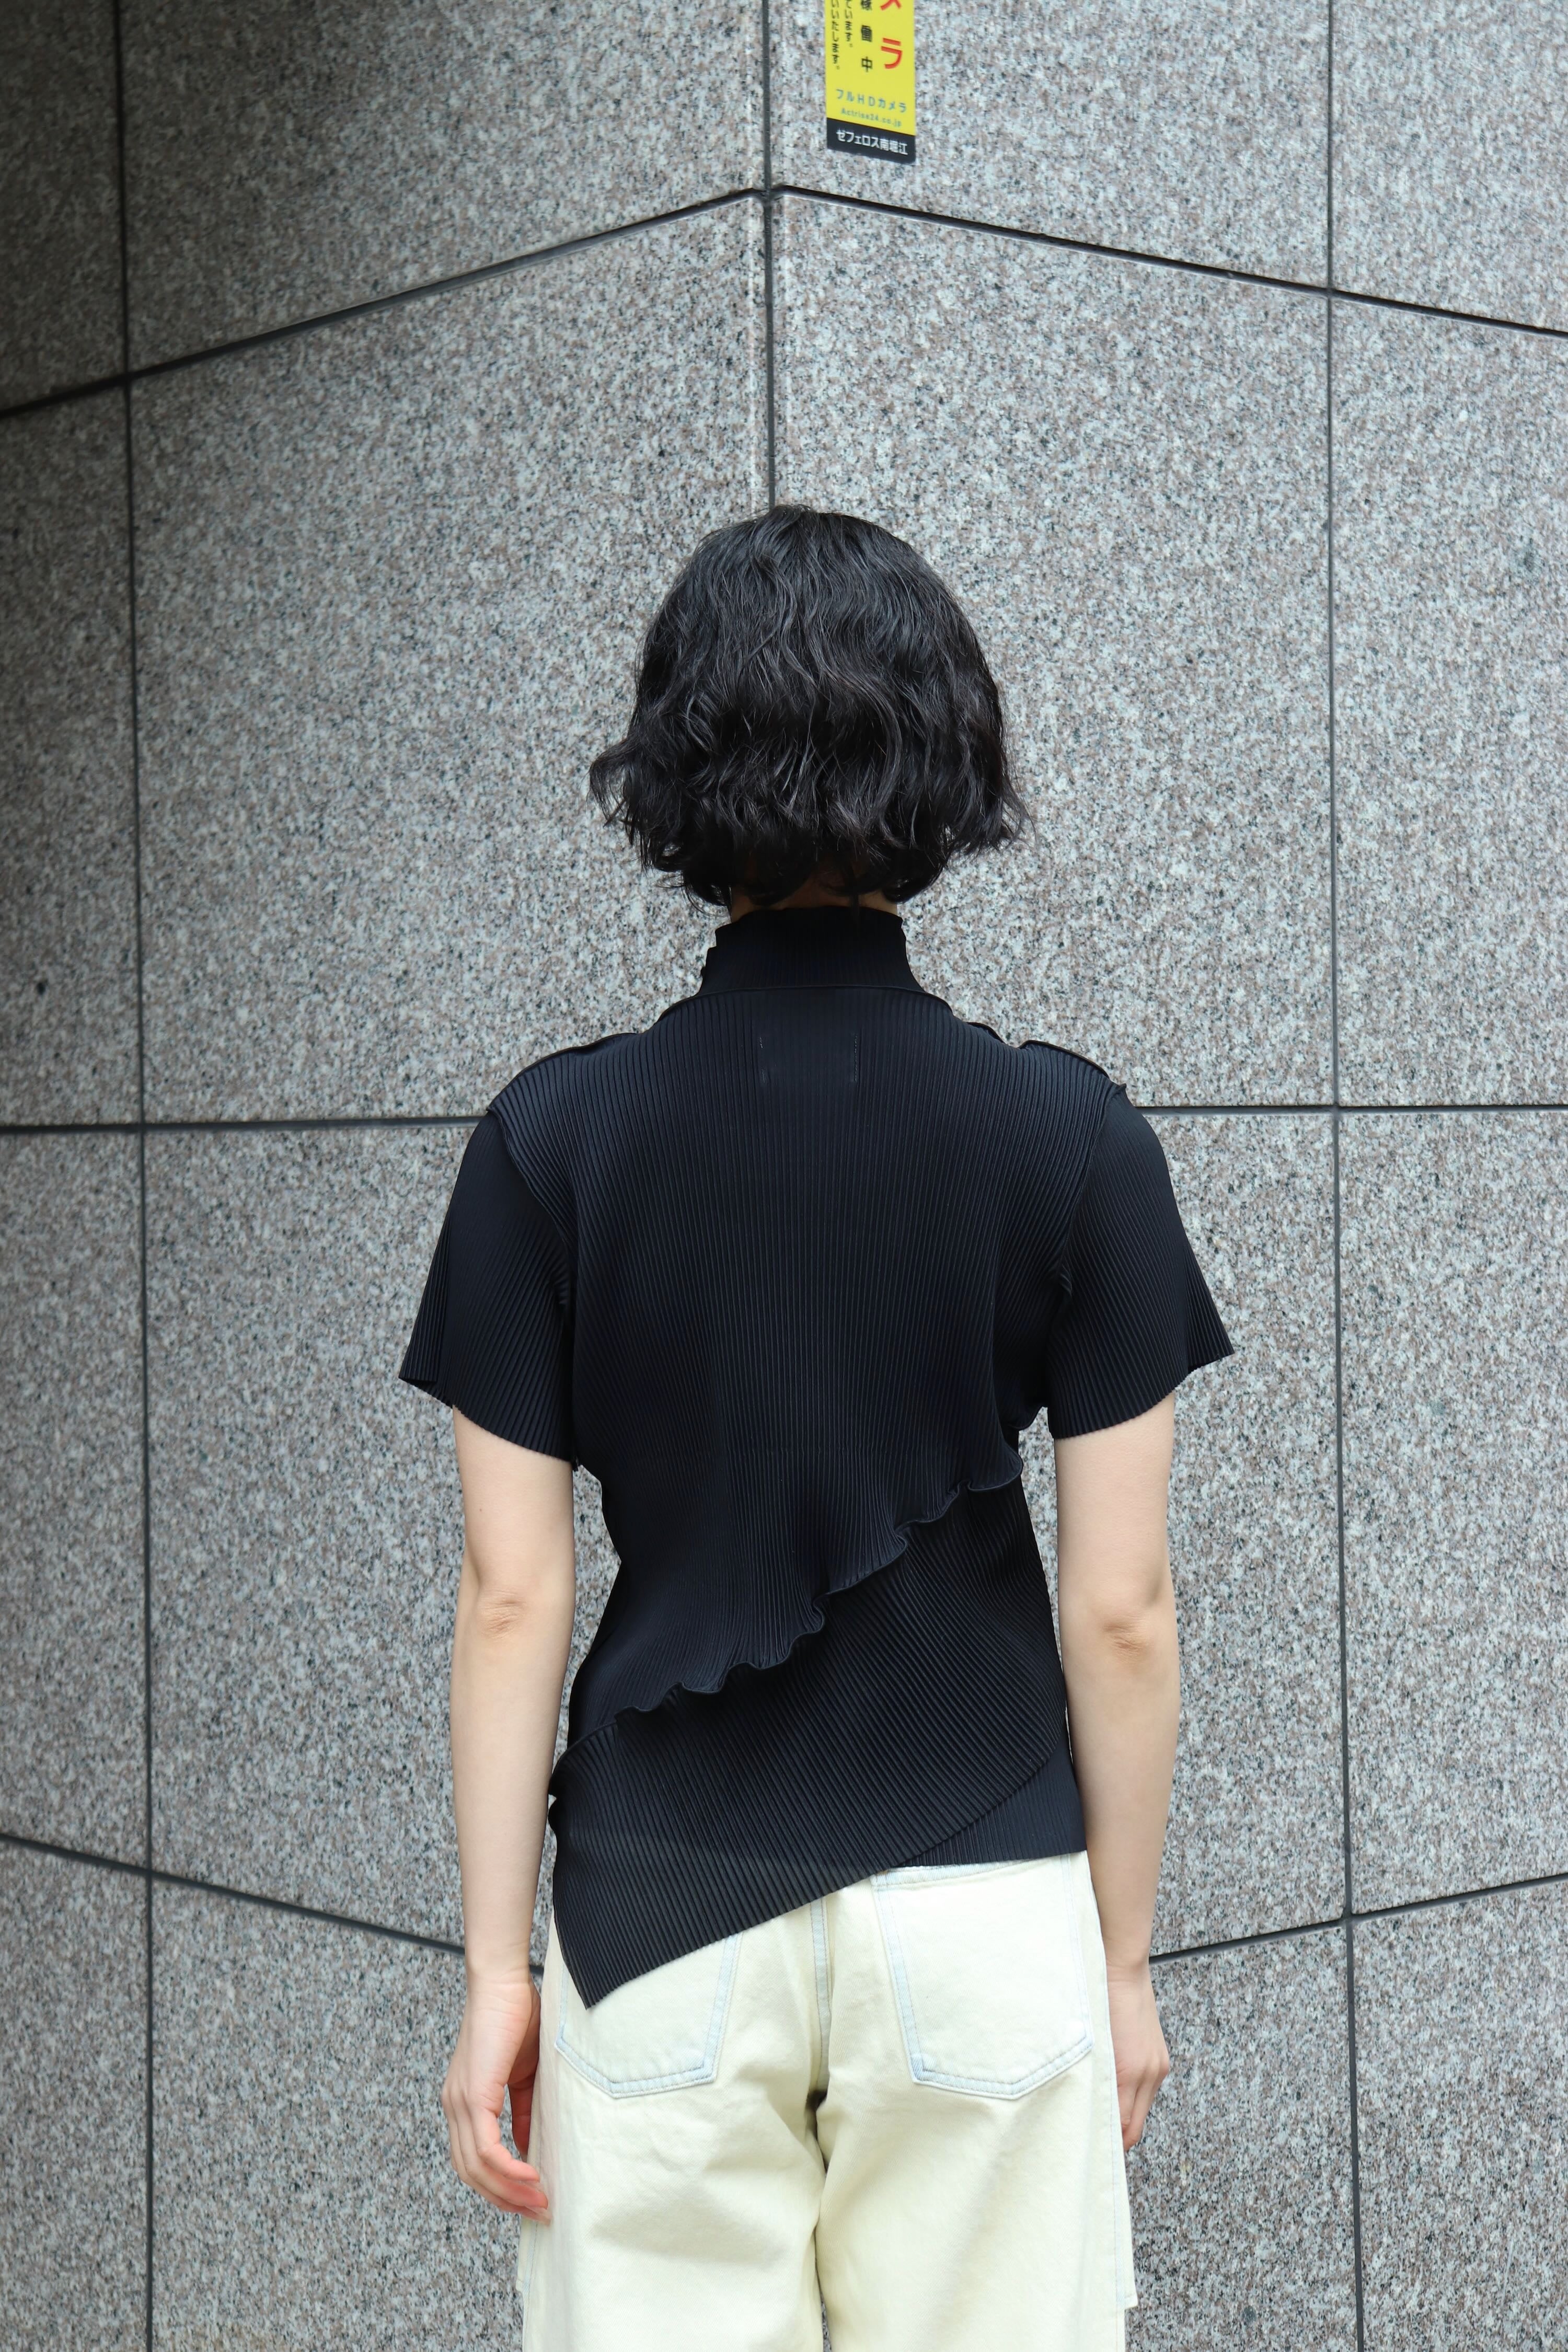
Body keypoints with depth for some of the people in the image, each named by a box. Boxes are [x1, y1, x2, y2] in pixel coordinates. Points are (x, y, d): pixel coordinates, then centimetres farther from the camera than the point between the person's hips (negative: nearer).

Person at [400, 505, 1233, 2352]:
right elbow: (1120, 1608, -4)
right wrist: (1121, 1958, 8)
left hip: (661, 1922, 0)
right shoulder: (1070, 1139, -6)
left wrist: (492, 1970, 4)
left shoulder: (552, 1141, -5)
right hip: (985, 1917, 0)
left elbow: (512, 1597, -4)